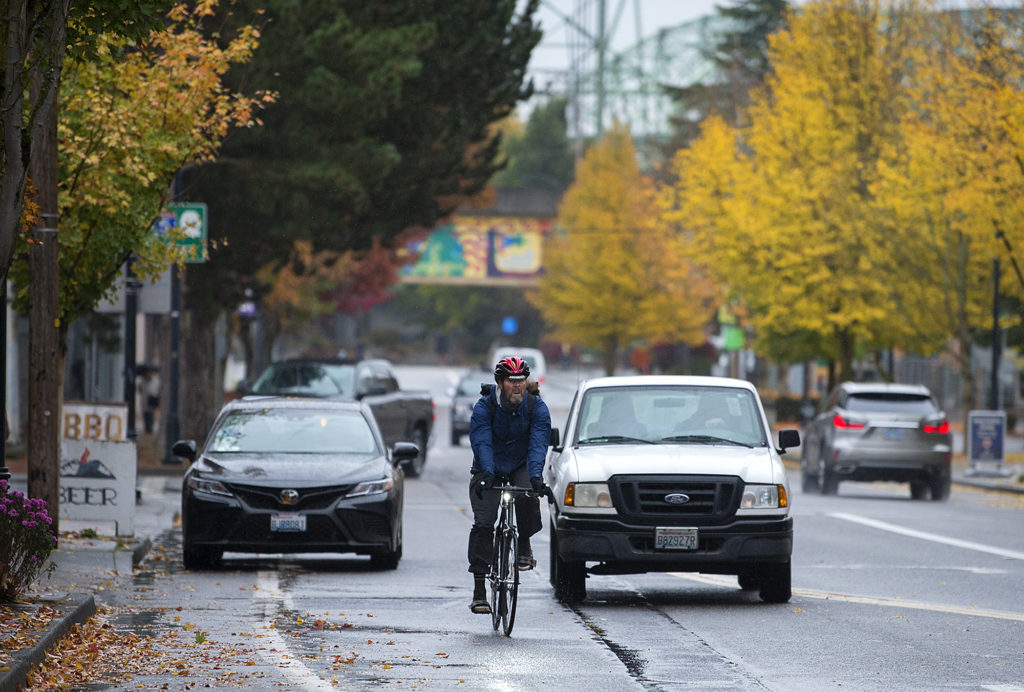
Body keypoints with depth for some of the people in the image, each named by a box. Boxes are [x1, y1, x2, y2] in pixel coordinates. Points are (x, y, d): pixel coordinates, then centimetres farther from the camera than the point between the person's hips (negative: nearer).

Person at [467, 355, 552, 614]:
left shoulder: (537, 407, -14)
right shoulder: (484, 407, -17)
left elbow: (538, 444, -25)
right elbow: (482, 443, -28)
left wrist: (535, 476, -41)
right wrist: (487, 474, -45)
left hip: (521, 466, 1)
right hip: (489, 470, -1)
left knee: (528, 498, -33)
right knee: (483, 524, -13)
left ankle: (524, 545, -5)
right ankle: (479, 589, -10)